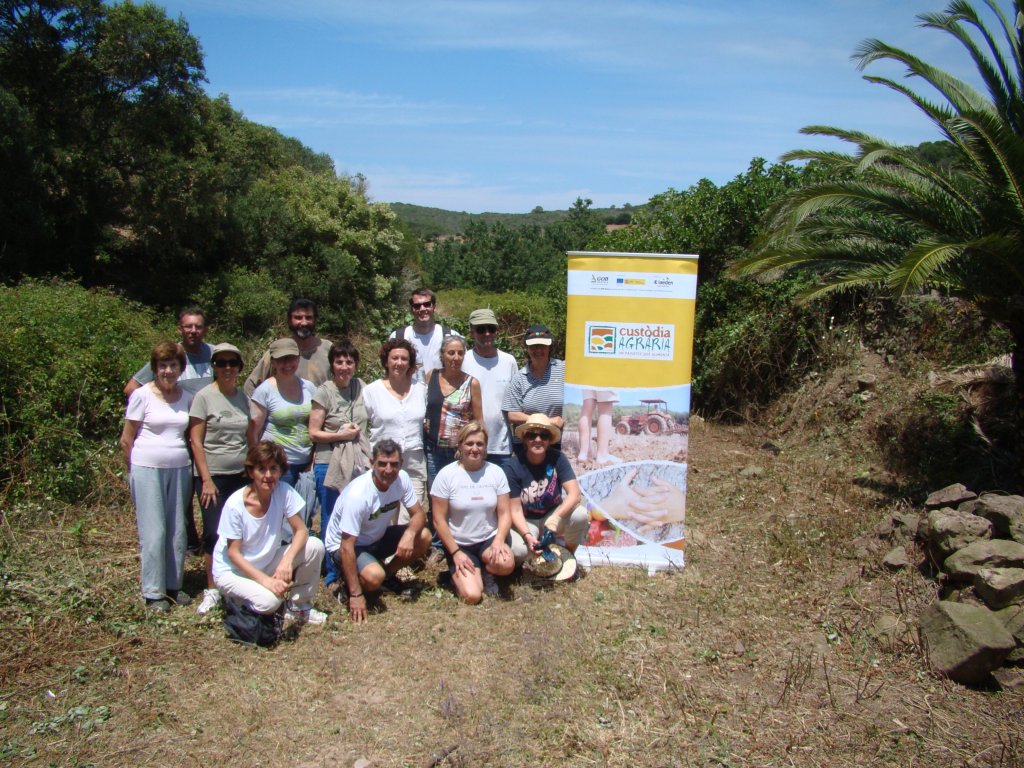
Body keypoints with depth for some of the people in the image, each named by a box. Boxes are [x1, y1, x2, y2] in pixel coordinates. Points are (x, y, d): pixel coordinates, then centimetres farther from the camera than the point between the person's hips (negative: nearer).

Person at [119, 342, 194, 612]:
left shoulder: (187, 397, 7)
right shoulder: (142, 395, -5)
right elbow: (126, 440, 0)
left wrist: (192, 466, 5)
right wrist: (135, 470, 4)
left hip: (180, 470, 4)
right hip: (148, 470, -4)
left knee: (178, 531, 8)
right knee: (153, 532, -1)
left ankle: (173, 585, 21)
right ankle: (153, 592, 9)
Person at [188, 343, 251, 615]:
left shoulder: (243, 397, 8)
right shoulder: (204, 396, -6)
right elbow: (195, 440, -7)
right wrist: (207, 479, -11)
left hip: (241, 475, 4)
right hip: (213, 476, -4)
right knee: (214, 533, -2)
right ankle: (212, 590, 13)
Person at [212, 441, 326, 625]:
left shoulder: (284, 491, -14)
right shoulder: (235, 504, -23)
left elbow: (301, 530, -13)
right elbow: (233, 553, -18)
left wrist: (287, 561, -32)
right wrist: (265, 580, -27)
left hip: (268, 563, 5)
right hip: (233, 570, -4)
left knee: (315, 546, -18)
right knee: (268, 601, -32)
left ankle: (298, 606, 1)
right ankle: (233, 597, 3)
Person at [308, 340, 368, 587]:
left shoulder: (361, 386, 6)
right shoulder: (324, 392, -7)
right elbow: (314, 433, -6)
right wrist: (341, 435, -15)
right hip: (330, 463, -4)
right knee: (331, 520, 5)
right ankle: (333, 573, 19)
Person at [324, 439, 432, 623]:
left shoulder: (402, 478, -17)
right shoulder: (357, 494, -33)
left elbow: (419, 514, -7)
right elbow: (347, 546, -31)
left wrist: (409, 534, -32)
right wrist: (356, 595, -30)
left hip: (377, 537, 6)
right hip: (343, 544, -6)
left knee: (424, 538, -13)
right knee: (374, 577, -33)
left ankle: (387, 573, 9)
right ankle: (350, 580, 1)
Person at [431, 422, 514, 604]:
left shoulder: (496, 472, -2)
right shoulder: (446, 474, -9)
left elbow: (504, 514, -1)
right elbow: (439, 520, -7)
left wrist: (499, 541, -18)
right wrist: (456, 552, -12)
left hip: (489, 539, 2)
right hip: (459, 544, -2)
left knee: (506, 564, -31)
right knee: (472, 596, -21)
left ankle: (486, 573, 6)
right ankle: (458, 574, 14)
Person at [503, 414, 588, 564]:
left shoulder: (557, 458, -14)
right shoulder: (513, 465, -19)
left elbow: (574, 493, -22)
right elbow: (515, 510, -18)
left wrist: (556, 517, -39)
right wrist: (527, 535, -35)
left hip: (553, 514, 2)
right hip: (527, 521, -2)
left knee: (581, 515, -28)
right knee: (517, 549, -33)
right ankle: (518, 564, 8)